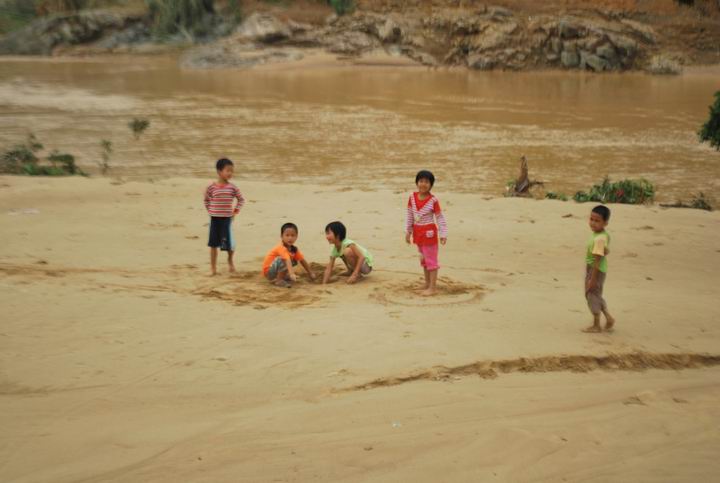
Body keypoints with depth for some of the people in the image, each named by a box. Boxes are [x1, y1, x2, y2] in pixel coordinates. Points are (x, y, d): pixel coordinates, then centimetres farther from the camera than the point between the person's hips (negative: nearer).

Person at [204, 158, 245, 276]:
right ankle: (213, 267, 13)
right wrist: (210, 211, 5)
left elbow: (241, 199, 8)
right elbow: (207, 200, 11)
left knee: (229, 243, 0)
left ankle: (230, 260, 31)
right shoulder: (211, 187, -4)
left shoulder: (232, 187, -3)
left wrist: (235, 211, 2)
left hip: (227, 218, 0)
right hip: (214, 218, 0)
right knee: (214, 244, 4)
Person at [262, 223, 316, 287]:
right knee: (284, 260, -30)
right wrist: (291, 274, -55)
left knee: (294, 261, 10)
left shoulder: (293, 249, 0)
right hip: (268, 271, -9)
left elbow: (302, 261, 8)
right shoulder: (281, 248, -28)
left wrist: (310, 273, 11)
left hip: (276, 272, 9)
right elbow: (288, 261, -43)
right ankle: (279, 280, -16)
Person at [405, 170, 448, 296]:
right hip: (418, 232, 6)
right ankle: (427, 283, 31)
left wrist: (443, 234, -14)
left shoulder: (433, 200, -15)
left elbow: (440, 218, -11)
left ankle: (433, 287, 6)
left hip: (429, 232, -6)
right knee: (423, 258, 17)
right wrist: (408, 231, 9)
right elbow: (409, 215, 7)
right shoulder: (412, 198, -2)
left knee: (431, 259, -1)